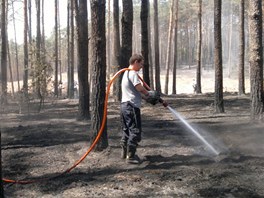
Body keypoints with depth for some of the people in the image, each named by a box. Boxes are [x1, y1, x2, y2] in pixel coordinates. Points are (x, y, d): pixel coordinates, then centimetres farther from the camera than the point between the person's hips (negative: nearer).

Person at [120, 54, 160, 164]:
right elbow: (140, 88, -19)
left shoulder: (127, 73, 19)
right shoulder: (133, 74, -14)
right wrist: (150, 95, -2)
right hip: (132, 106, -10)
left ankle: (124, 152, 28)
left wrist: (146, 97, 8)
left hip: (125, 105, 10)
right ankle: (130, 156, -1)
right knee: (135, 131, -4)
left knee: (126, 130, 18)